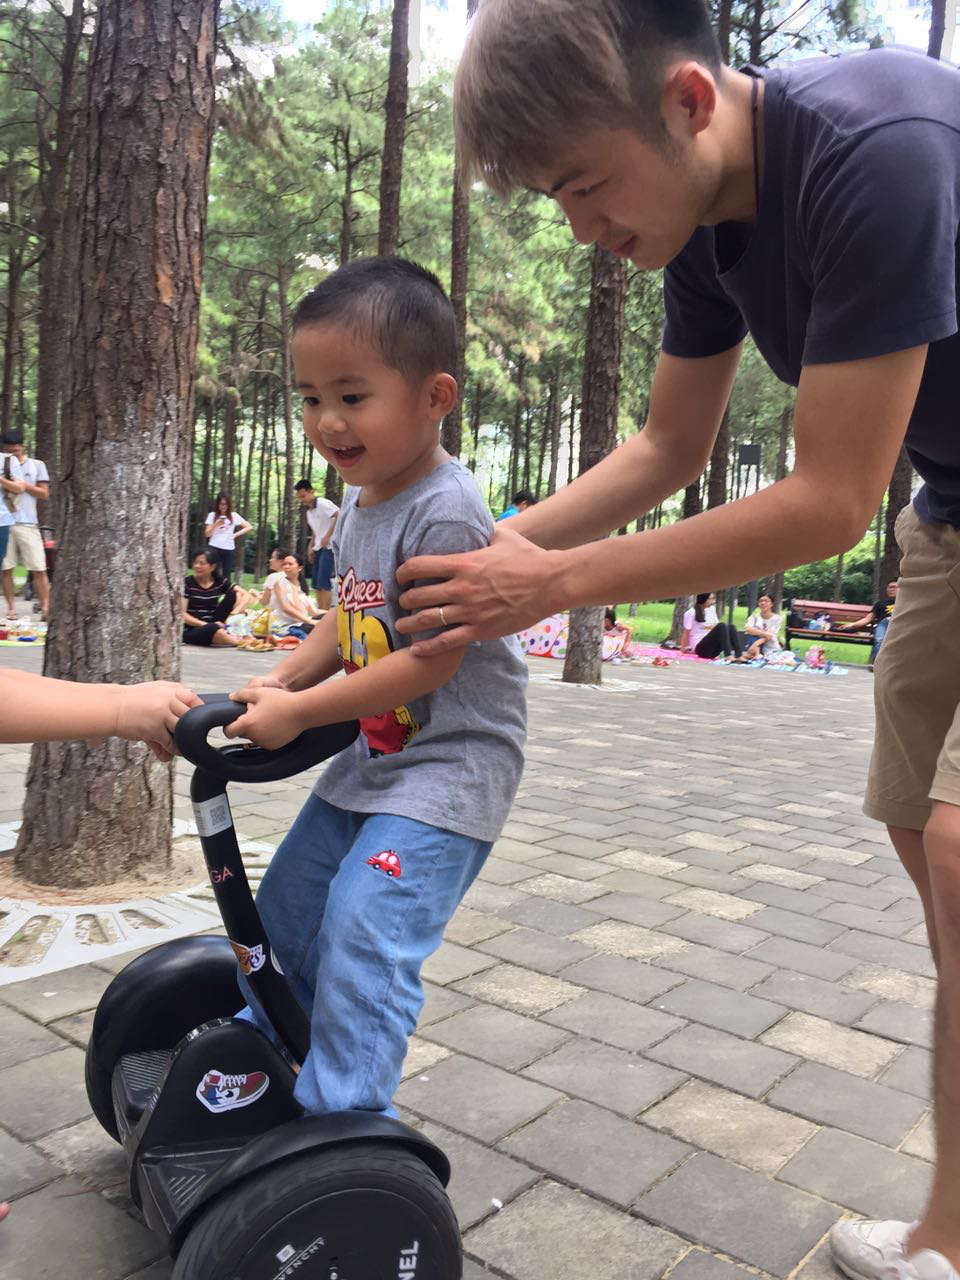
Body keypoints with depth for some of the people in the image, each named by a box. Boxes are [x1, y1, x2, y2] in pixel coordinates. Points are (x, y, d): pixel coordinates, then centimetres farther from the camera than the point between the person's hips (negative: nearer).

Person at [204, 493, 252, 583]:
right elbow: (207, 534, 2)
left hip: (229, 549, 1)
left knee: (226, 576, 2)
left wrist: (236, 535, 1)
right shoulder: (212, 515, 5)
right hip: (214, 547, -1)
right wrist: (215, 525, -14)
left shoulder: (234, 515, 7)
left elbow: (249, 527, 9)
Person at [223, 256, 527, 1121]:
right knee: (287, 906, 20)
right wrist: (282, 678, -2)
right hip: (374, 756, 10)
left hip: (449, 765, -9)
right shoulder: (361, 502, 4)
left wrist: (299, 712, -18)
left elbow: (429, 663, -25)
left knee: (364, 926, -20)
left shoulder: (445, 513, -24)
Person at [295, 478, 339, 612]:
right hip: (318, 548, 9)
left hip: (328, 547, -9)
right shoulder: (309, 512, 17)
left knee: (324, 583, -13)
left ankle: (325, 614, -10)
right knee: (316, 584, 8)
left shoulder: (322, 504, -11)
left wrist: (328, 536, -21)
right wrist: (311, 547, 12)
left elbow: (340, 514, -22)